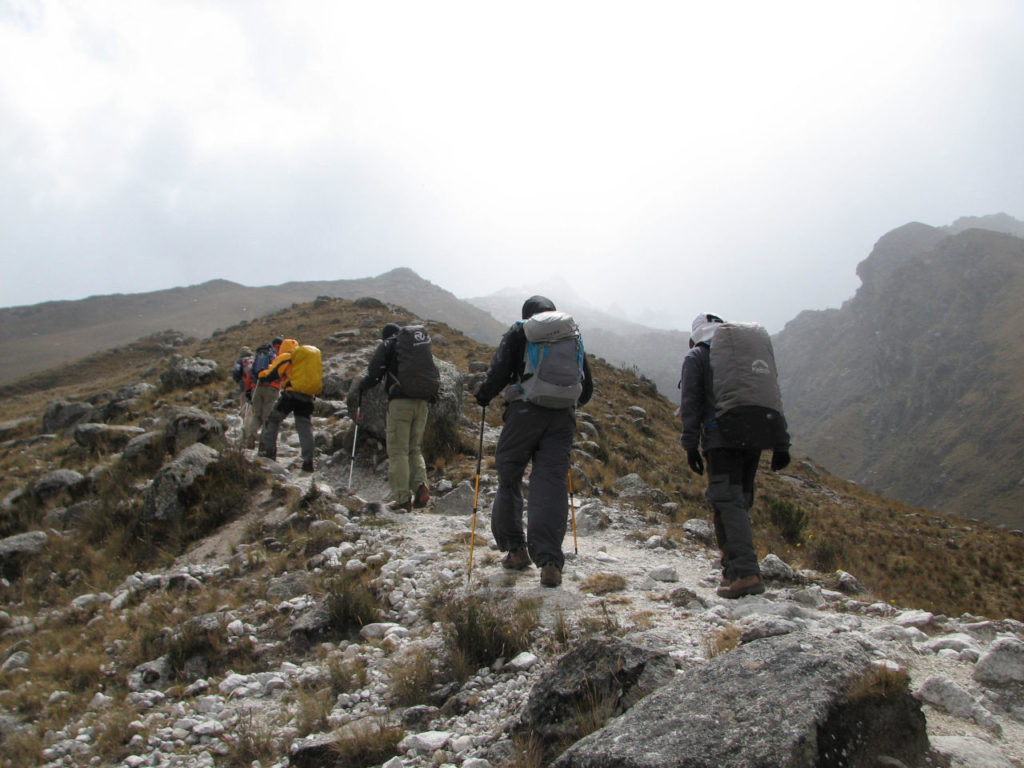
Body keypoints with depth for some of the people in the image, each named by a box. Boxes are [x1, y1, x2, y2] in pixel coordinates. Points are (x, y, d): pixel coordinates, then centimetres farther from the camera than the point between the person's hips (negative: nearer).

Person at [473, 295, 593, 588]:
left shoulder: (518, 331, 7)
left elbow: (499, 372, -4)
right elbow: (586, 387, 18)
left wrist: (483, 395, 15)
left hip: (526, 412, -2)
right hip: (562, 418, 3)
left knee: (509, 478, 13)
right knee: (552, 484, -1)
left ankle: (516, 549, 18)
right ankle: (550, 561, -11)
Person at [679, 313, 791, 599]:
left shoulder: (696, 357, 10)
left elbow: (690, 403, -2)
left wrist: (691, 445, -4)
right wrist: (781, 444, 15)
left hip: (721, 439, -5)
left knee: (728, 503, -11)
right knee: (739, 503, 13)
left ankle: (746, 573, -23)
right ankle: (733, 569, 14)